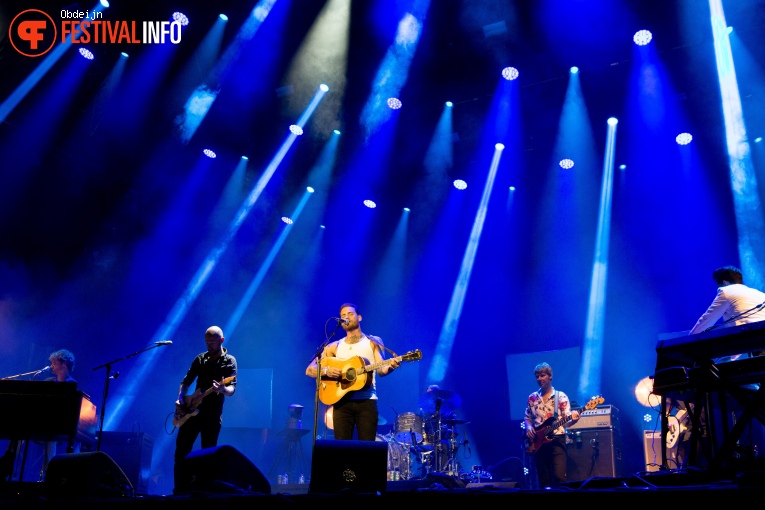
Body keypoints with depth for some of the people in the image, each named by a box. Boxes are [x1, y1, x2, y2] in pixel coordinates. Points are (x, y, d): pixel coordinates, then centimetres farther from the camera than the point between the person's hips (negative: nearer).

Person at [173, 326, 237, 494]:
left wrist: (223, 389, -39)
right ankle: (180, 490, 13)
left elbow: (232, 389, -16)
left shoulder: (229, 361, -5)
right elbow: (186, 381, 15)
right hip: (191, 411, 5)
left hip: (213, 414, -4)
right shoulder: (200, 358, 9)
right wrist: (180, 399, -2)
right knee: (181, 450, 3)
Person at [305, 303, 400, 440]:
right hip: (342, 402, 2)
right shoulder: (334, 346, 13)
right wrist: (326, 371, -13)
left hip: (367, 402, -1)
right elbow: (310, 370, 8)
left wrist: (390, 366, -24)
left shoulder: (373, 342, 10)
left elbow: (381, 370, -1)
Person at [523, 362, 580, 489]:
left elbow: (566, 421, -4)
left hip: (556, 440, -3)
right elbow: (527, 418, 17)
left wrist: (573, 419, -26)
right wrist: (528, 427, -4)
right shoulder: (532, 398, 10)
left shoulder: (561, 396, 0)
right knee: (543, 480, 5)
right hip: (538, 442, 4)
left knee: (559, 477, -16)